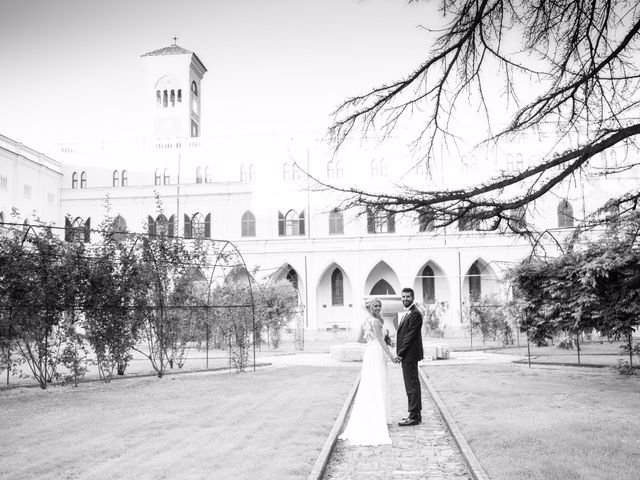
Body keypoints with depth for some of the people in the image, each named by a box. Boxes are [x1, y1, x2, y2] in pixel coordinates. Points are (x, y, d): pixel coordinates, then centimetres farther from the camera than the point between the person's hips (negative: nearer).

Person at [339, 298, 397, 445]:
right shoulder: (375, 321, -13)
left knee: (368, 386, 12)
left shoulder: (365, 321, 12)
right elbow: (381, 339, -16)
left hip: (369, 353, 9)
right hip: (377, 353, -9)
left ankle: (367, 419, 19)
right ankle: (377, 420, 0)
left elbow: (360, 338, 18)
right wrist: (391, 355, -15)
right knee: (378, 386, -3)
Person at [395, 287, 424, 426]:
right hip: (406, 355, 10)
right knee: (412, 384, 15)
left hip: (409, 354, -10)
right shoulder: (406, 313, 16)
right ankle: (415, 413, 23)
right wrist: (400, 353, 12)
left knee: (412, 385, -6)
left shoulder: (415, 314, -15)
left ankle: (414, 416, -1)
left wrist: (400, 354, -17)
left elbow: (410, 336, -19)